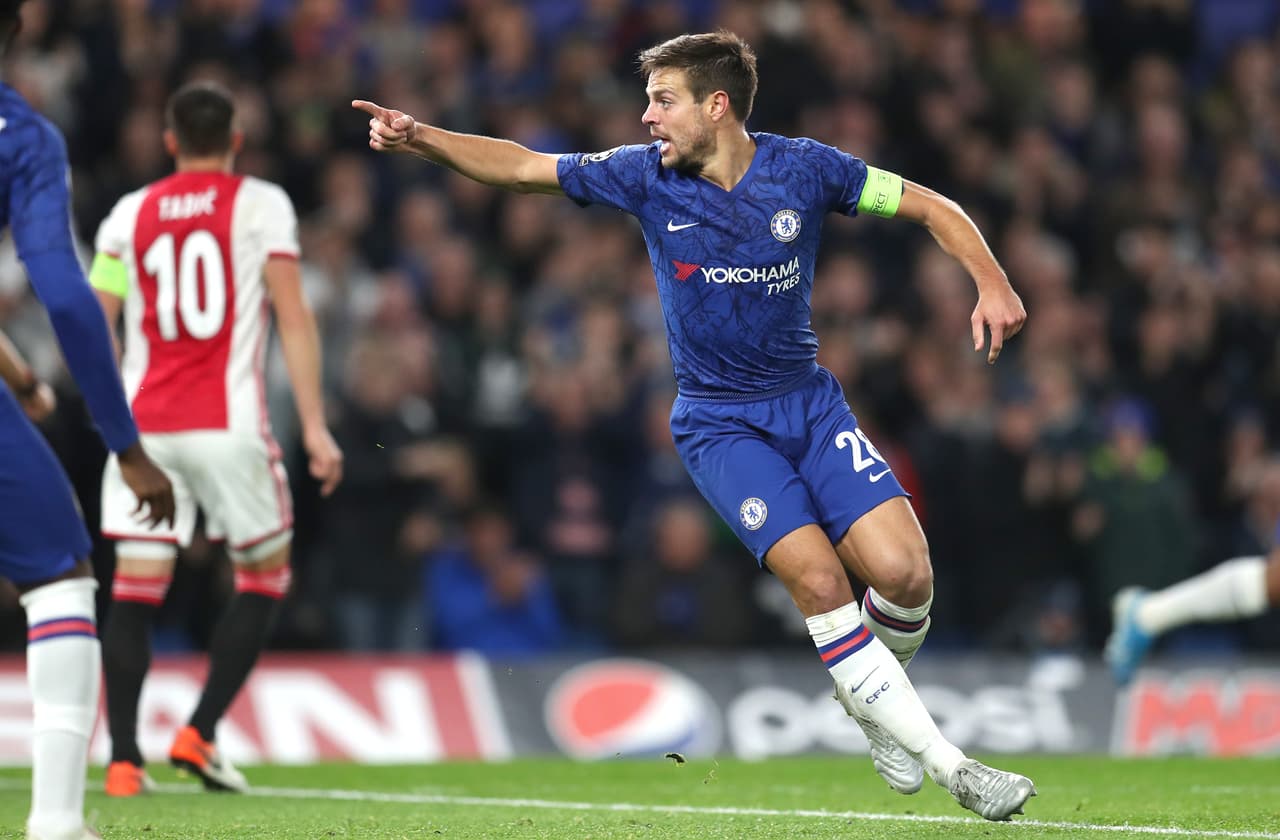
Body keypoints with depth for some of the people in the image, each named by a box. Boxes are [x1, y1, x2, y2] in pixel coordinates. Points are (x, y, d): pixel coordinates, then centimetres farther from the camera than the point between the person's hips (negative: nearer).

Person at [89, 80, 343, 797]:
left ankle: (123, 758, -4)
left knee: (136, 588, 4)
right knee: (266, 576, 13)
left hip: (144, 424, 3)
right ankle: (199, 733, 2)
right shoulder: (261, 205, 1)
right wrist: (315, 426, -7)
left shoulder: (128, 215, 9)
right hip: (228, 425, -3)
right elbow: (293, 316, -7)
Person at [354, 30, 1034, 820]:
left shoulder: (803, 168, -8)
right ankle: (952, 767, -15)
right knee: (819, 579, -20)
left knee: (902, 571, -15)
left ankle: (871, 703, 18)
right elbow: (521, 166, -1)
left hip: (808, 399, 1)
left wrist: (992, 283, -13)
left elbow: (934, 208, 0)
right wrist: (421, 138, -12)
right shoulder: (646, 176, -6)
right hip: (718, 421, -1)